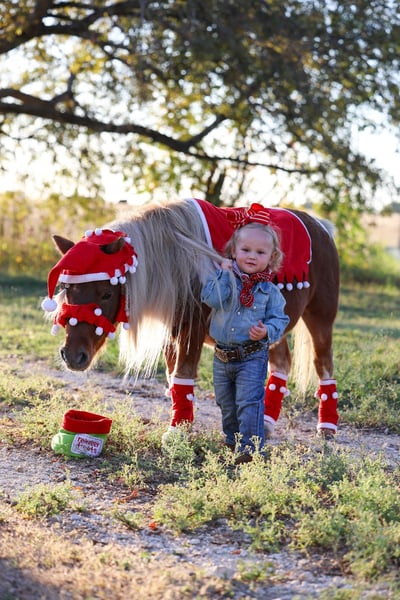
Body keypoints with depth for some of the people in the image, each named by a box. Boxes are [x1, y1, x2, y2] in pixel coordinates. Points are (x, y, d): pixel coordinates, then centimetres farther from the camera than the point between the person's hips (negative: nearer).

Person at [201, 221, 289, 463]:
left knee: (249, 402, -11)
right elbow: (211, 299, -18)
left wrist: (267, 331, -22)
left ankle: (250, 447, -7)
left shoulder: (269, 291, -3)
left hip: (252, 357, -3)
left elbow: (279, 319, -2)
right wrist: (225, 274, -17)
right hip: (222, 357, 3)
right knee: (226, 403, 18)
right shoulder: (225, 279, -1)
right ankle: (233, 440, 37)